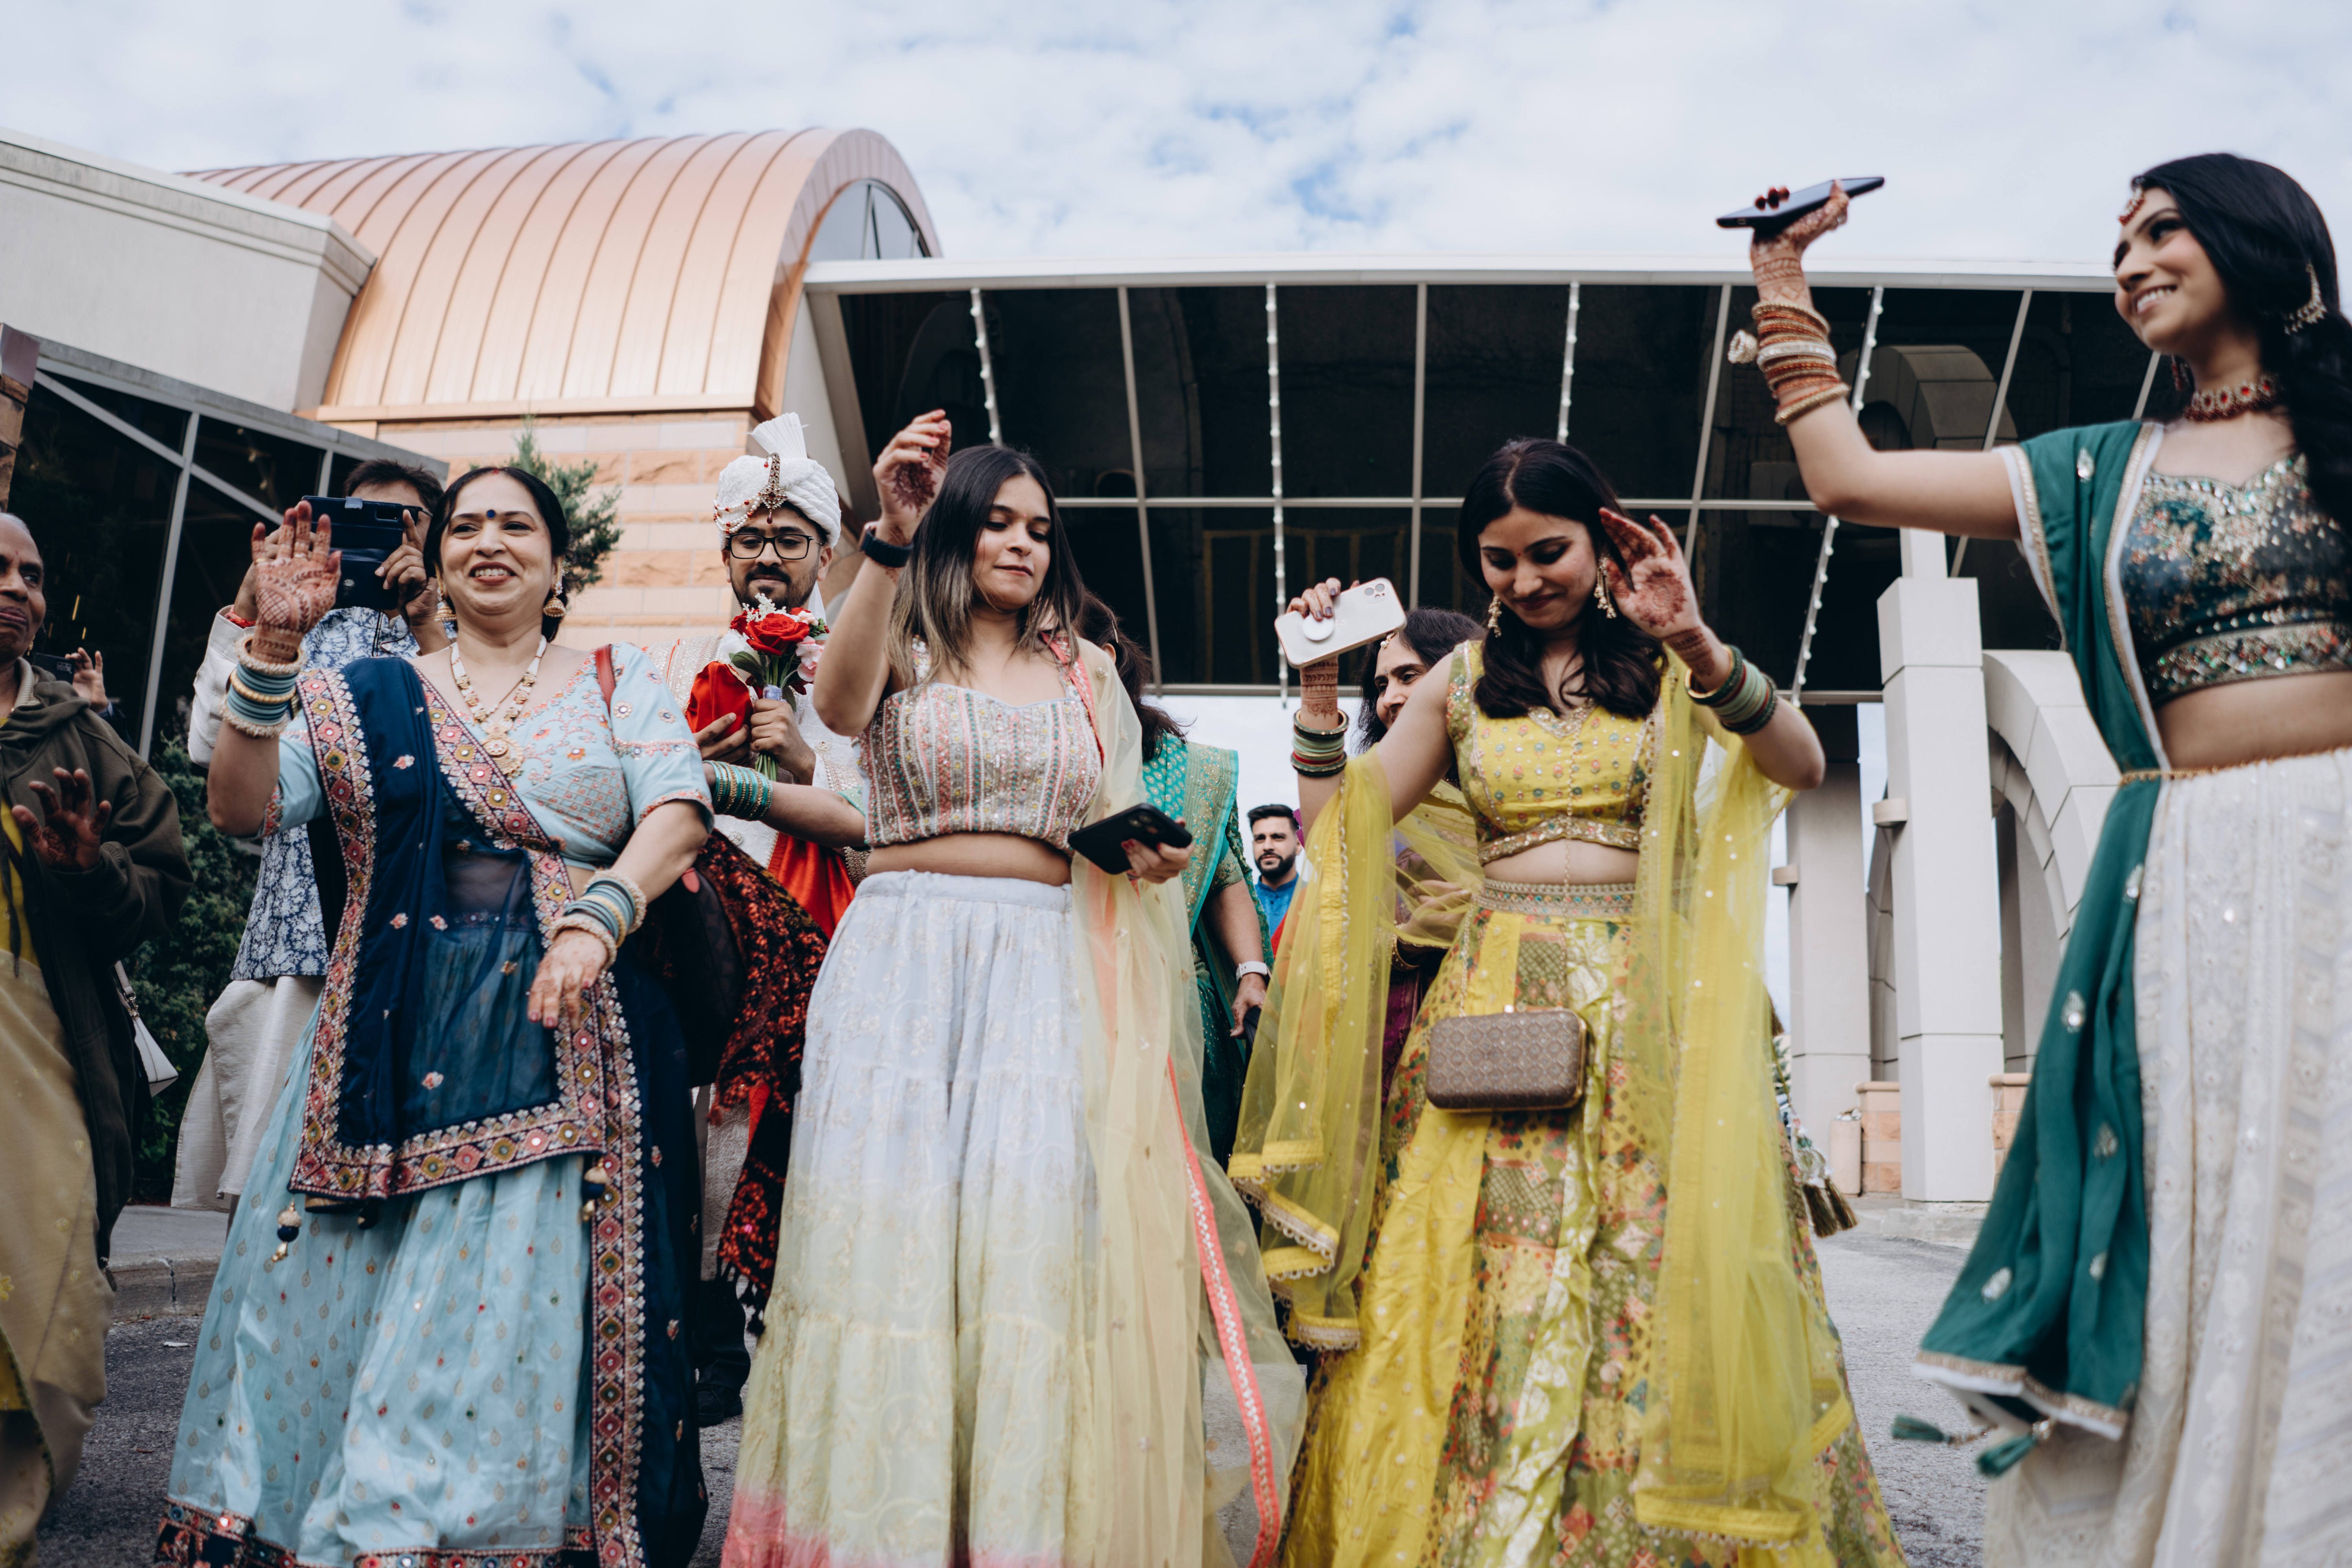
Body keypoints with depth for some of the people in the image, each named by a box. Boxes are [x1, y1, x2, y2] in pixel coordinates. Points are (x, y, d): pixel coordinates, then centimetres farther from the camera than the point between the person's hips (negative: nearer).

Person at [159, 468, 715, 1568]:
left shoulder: (618, 685, 11)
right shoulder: (374, 693, 14)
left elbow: (680, 813, -4)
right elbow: (241, 808, 4)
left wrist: (596, 918, -21)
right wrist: (273, 651, -7)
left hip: (557, 1037, -2)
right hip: (391, 1041, 2)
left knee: (510, 1306, -4)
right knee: (332, 1293, 3)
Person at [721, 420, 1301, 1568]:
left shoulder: (1085, 674, 18)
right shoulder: (903, 648, 9)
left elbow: (1123, 834, 23)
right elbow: (839, 706, -15)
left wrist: (1154, 855, 0)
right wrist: (889, 543, -24)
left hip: (1046, 966, 2)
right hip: (902, 953, -2)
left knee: (1035, 1236, -7)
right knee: (887, 1228, -6)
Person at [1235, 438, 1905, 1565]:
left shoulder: (1668, 665, 6)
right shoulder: (1463, 681, 12)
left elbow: (1801, 767, -10)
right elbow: (1336, 827, 10)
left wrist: (1696, 644, -23)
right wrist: (1320, 682, 0)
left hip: (1644, 1006, -1)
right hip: (1493, 1008, 2)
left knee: (1657, 1277, -2)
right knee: (1482, 1293, -1)